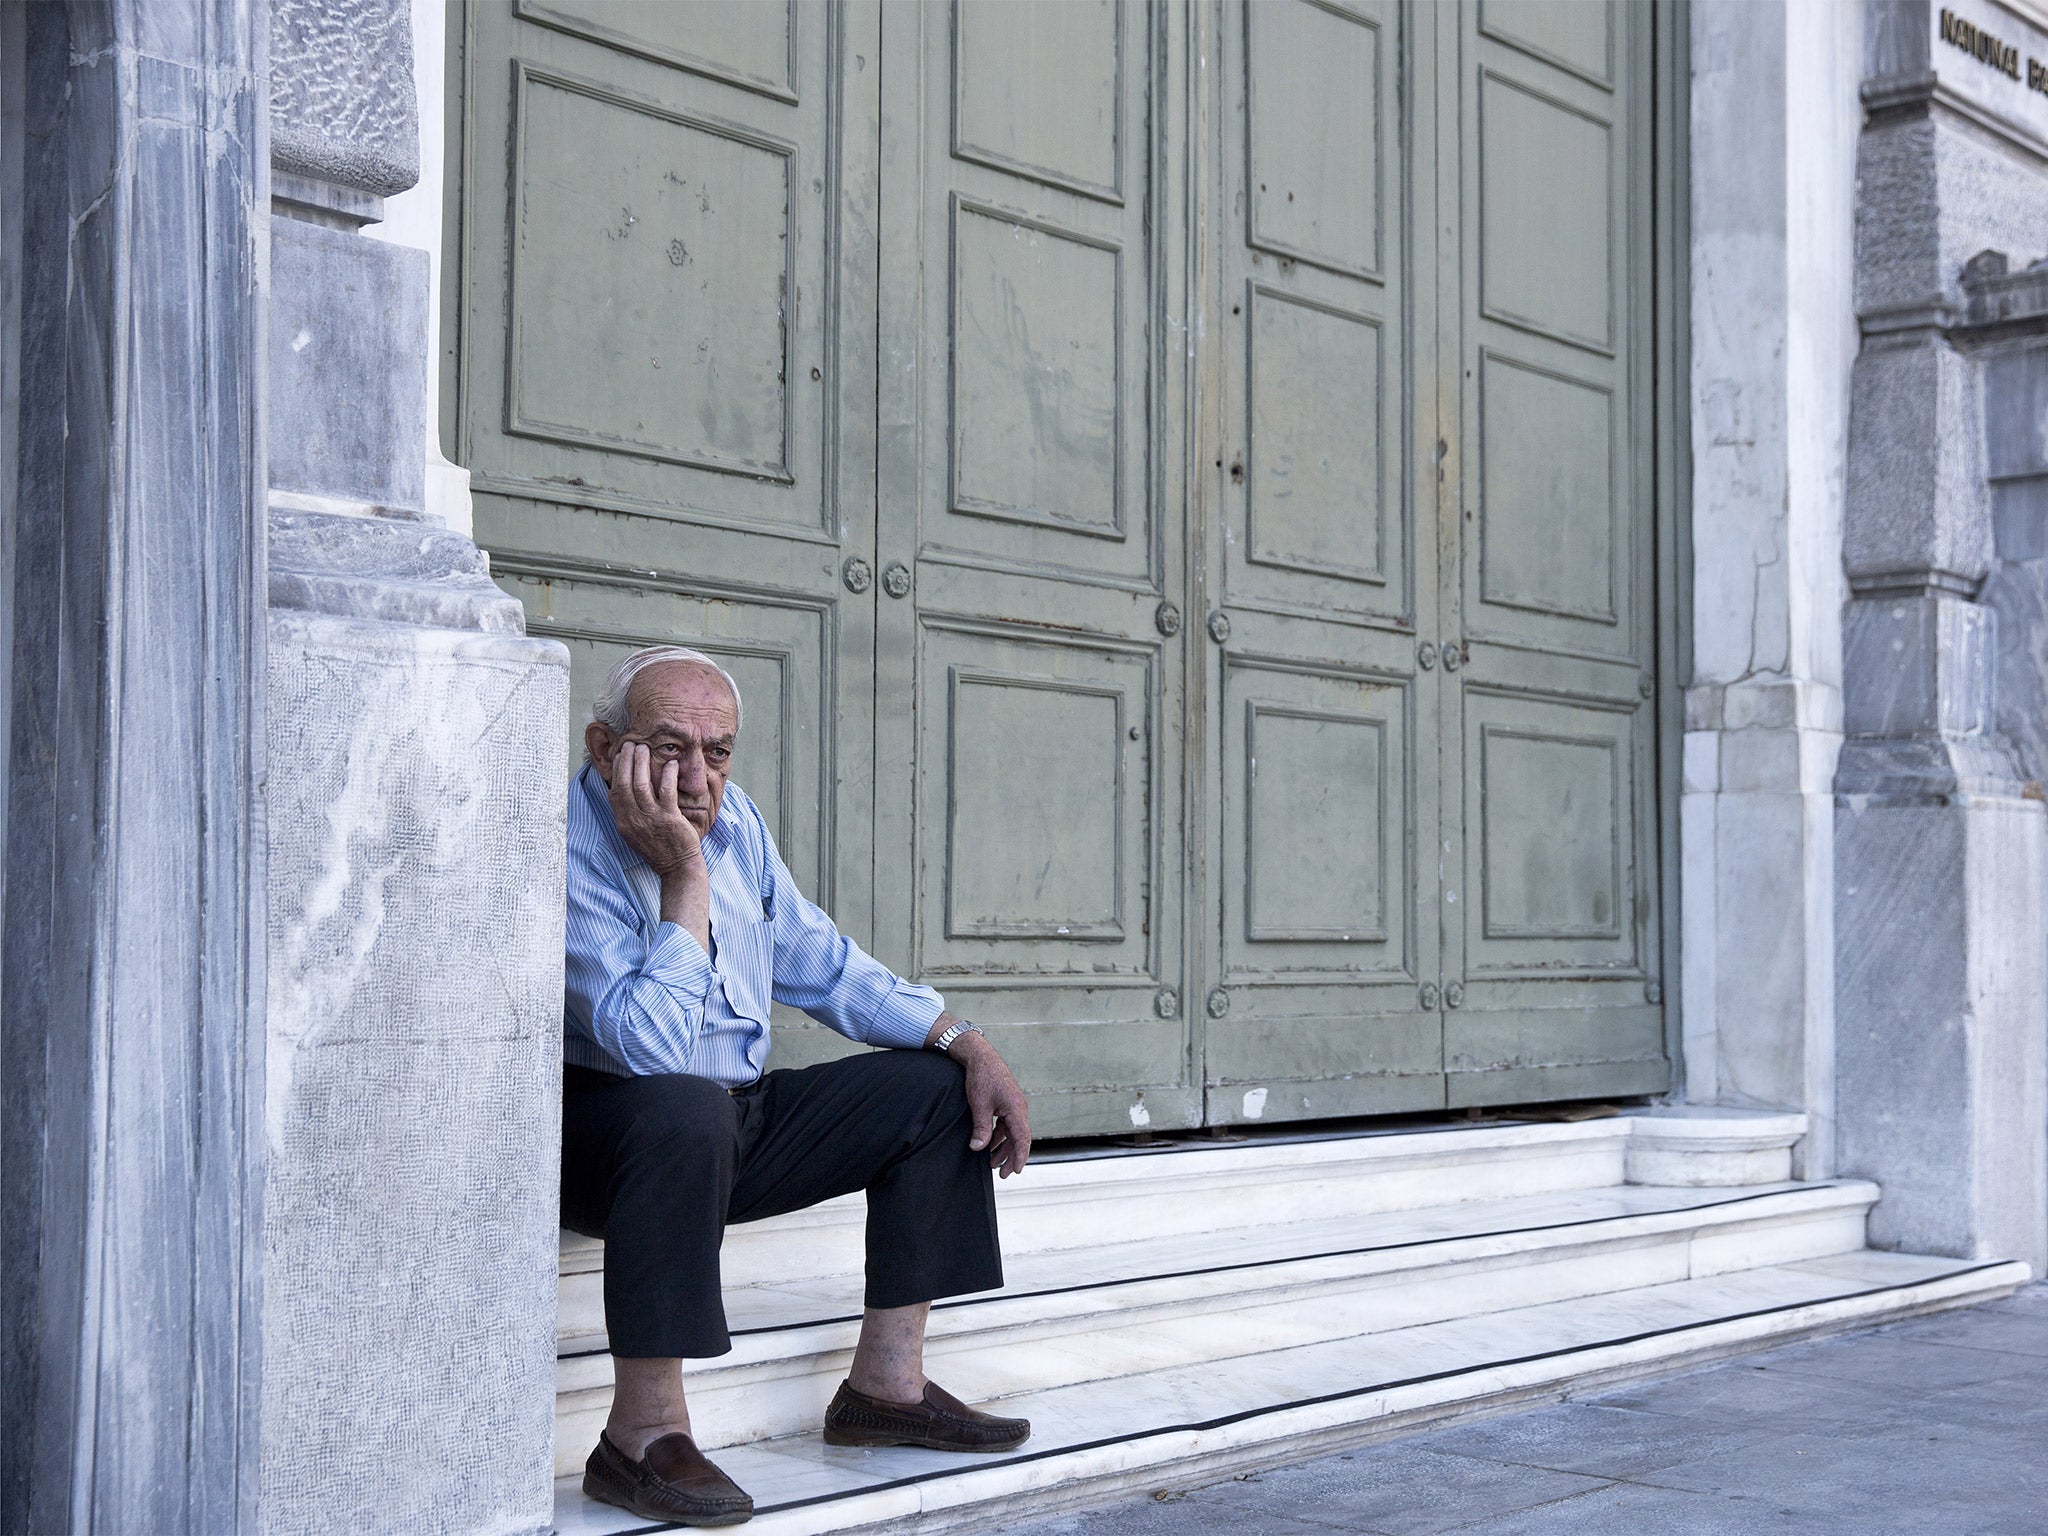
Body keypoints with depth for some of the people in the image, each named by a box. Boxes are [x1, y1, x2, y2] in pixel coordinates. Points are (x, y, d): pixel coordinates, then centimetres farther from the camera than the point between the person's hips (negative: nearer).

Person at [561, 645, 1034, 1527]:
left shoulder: (730, 817, 3)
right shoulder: (566, 850, -22)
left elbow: (818, 961, 14)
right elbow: (652, 1050, -33)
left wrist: (968, 1045, 6)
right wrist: (685, 874, -30)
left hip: (738, 1125, 8)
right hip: (592, 1130, -8)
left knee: (936, 1087, 3)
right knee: (684, 1109, -40)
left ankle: (885, 1385, 6)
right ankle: (642, 1436, -30)